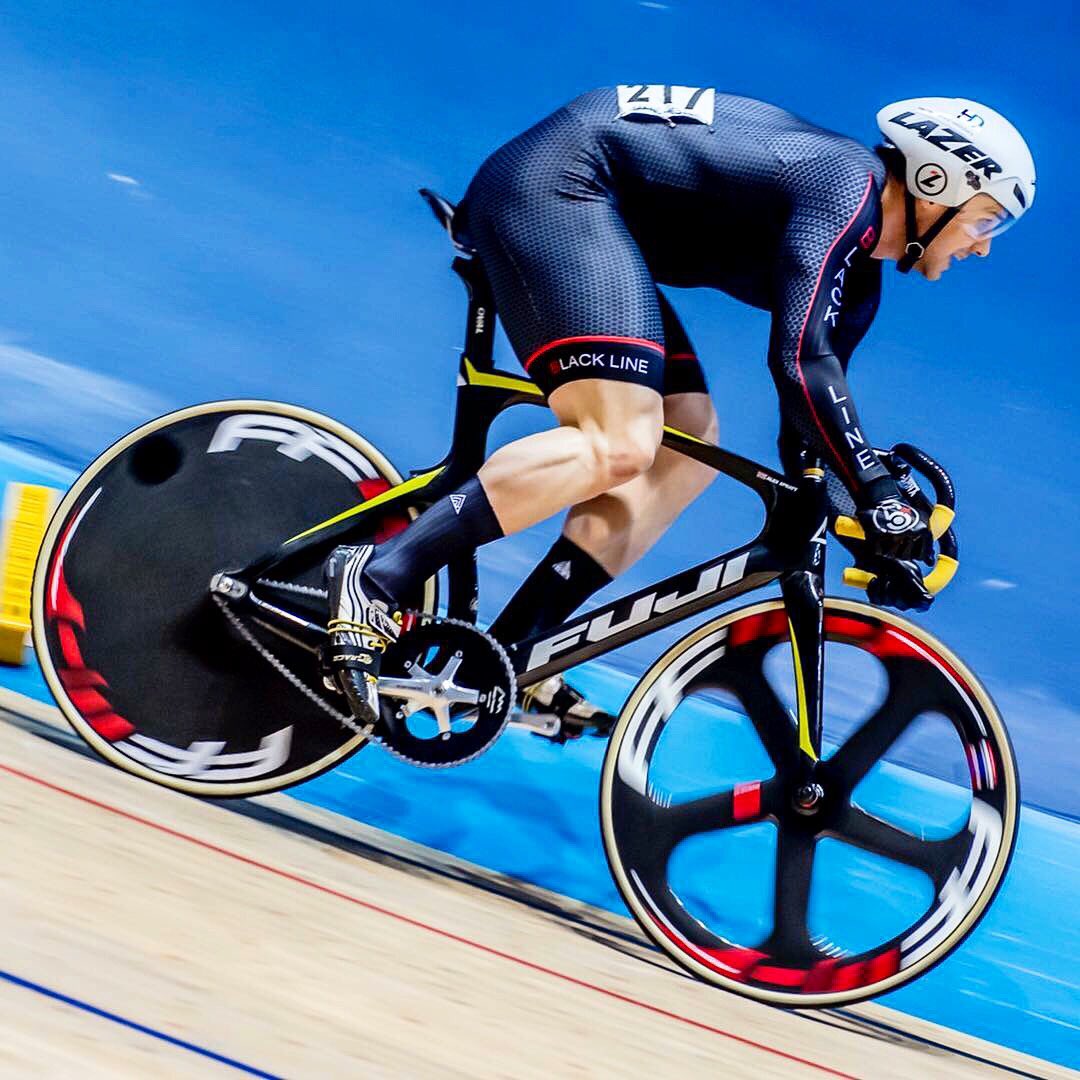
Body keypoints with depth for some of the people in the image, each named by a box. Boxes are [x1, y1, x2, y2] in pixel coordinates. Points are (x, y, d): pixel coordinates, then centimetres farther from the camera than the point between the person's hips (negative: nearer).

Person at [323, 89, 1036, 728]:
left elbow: (814, 412, 22)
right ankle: (380, 578, -27)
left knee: (691, 445, 3)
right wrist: (879, 497, -26)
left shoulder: (858, 274, 15)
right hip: (557, 183, -11)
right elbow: (799, 360, -28)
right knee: (623, 445, -24)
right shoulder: (846, 186, -15)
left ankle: (507, 655, -3)